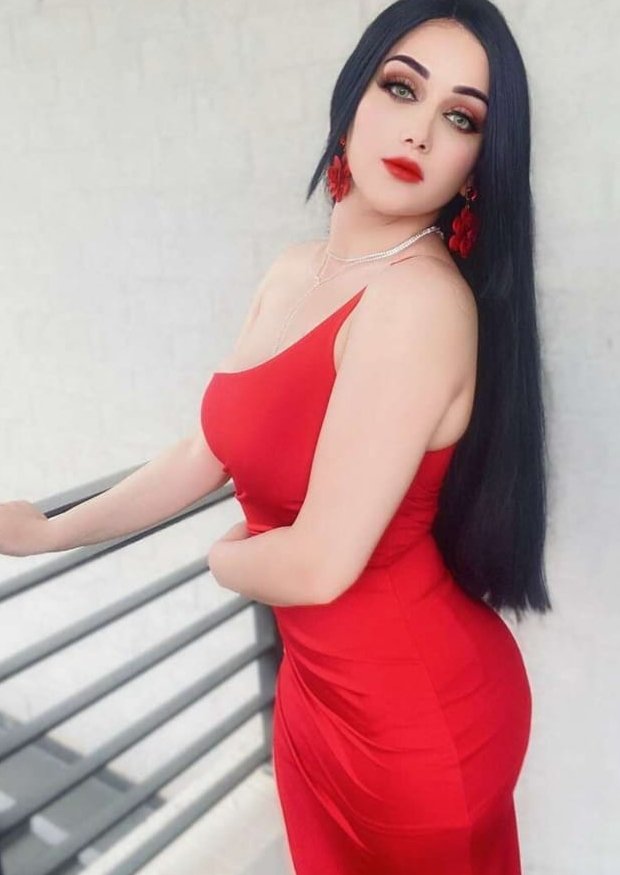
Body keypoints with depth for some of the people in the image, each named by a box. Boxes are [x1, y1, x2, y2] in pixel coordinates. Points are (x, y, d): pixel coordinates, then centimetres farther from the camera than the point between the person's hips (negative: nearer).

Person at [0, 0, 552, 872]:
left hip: (417, 708, -7)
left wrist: (223, 557, -5)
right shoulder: (294, 272, 0)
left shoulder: (421, 299, -27)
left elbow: (317, 565, -27)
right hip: (318, 684, 7)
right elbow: (208, 454, 7)